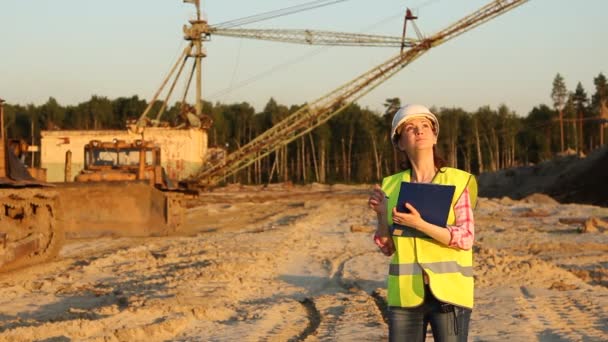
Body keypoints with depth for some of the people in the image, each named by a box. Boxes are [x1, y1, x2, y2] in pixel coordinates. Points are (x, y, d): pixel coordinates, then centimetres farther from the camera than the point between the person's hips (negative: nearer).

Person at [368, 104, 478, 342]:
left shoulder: (457, 181, -2)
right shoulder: (391, 185, 7)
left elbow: (466, 238, -11)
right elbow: (387, 248, 8)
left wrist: (419, 224, -22)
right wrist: (381, 214, -10)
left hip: (448, 292, -3)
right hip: (405, 293, 3)